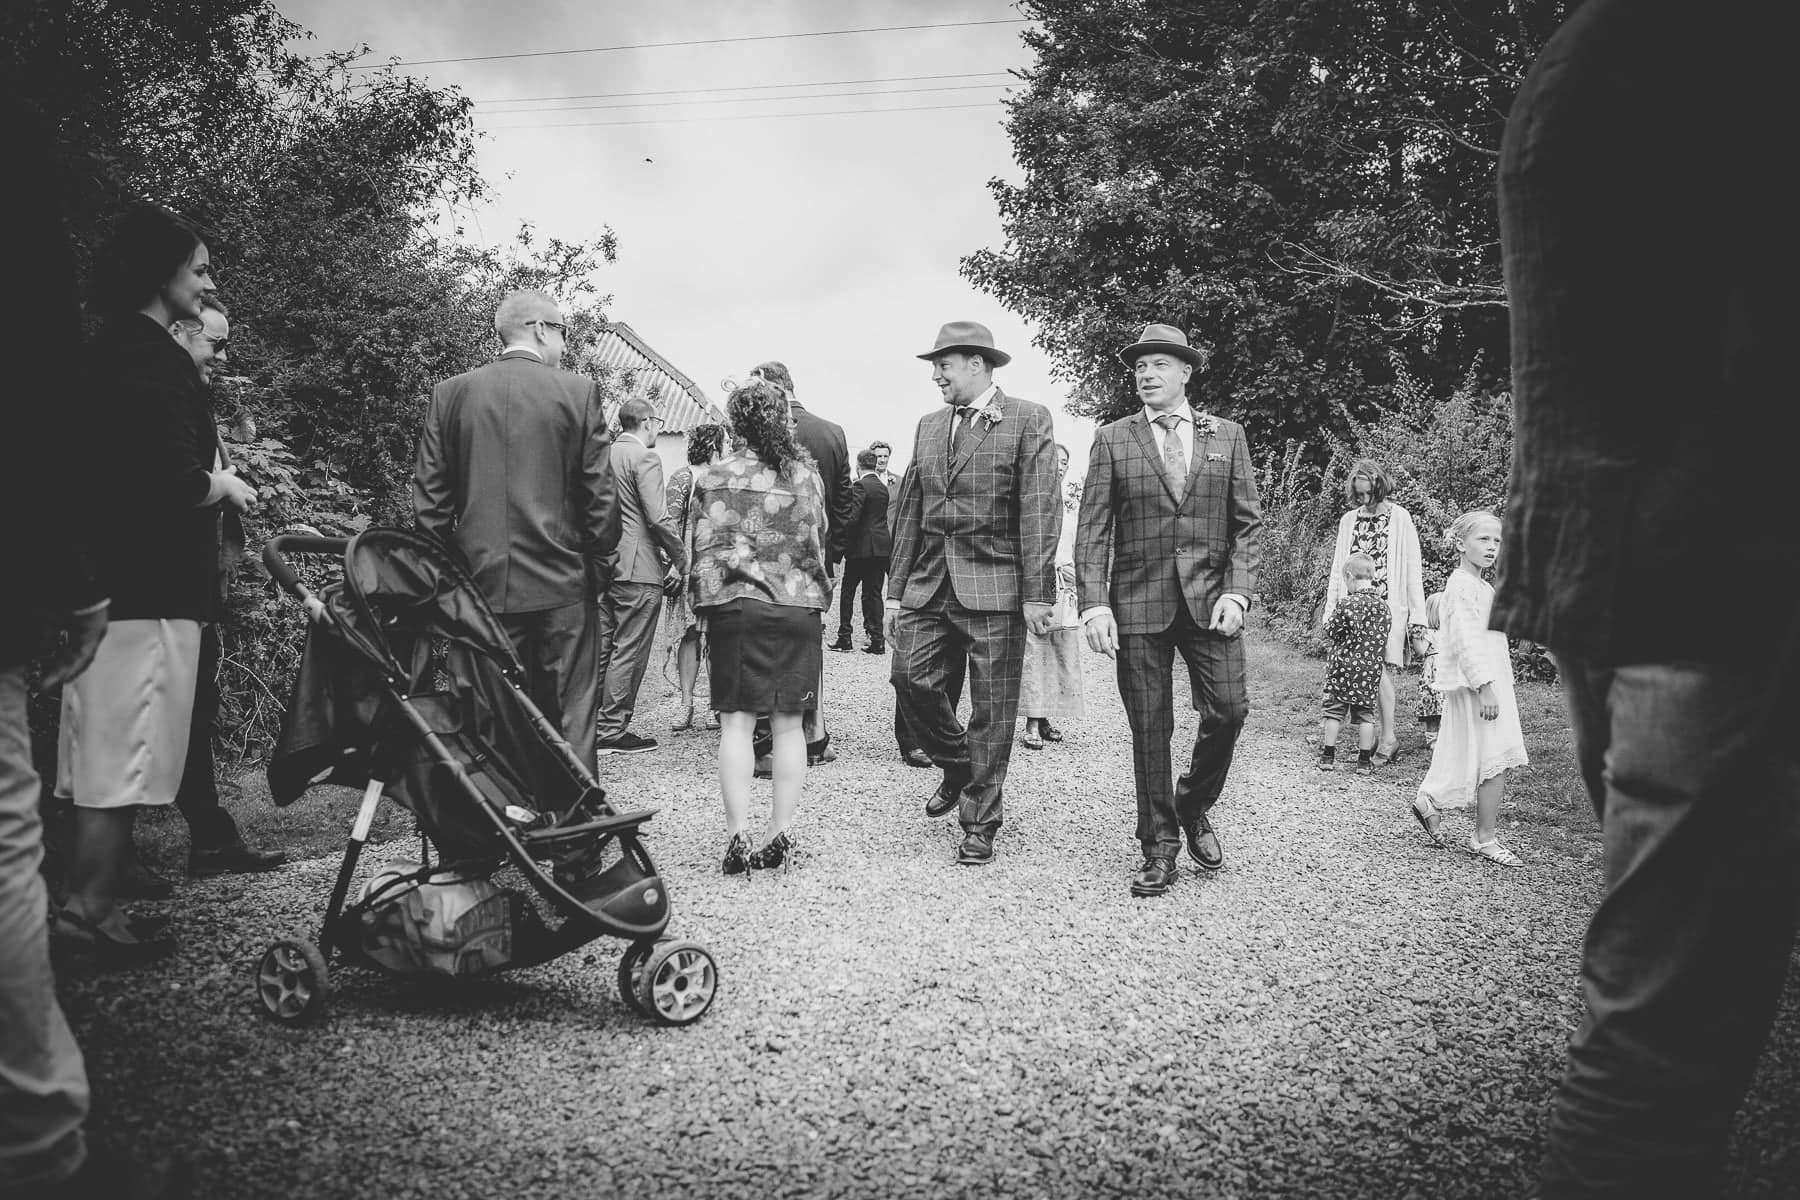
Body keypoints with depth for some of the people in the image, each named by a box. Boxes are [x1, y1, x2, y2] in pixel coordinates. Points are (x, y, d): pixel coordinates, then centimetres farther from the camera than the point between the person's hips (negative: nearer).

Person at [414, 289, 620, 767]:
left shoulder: (449, 393, 4)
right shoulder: (578, 392, -3)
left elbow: (429, 498, 5)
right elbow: (600, 494, -4)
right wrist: (597, 565, 7)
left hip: (481, 584, 2)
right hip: (561, 584, -2)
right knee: (569, 716, 5)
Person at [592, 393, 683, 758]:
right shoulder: (645, 458, -12)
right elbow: (658, 518, -18)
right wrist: (680, 558, -6)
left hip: (604, 565, 8)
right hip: (638, 569, -8)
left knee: (601, 649, 13)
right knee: (628, 652, -2)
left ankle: (592, 727, 19)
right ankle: (611, 732, 2)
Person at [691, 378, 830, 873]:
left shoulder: (715, 476, 1)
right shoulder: (806, 474, 5)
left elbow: (704, 550, 0)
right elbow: (818, 541, 8)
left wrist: (705, 607, 10)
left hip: (736, 605, -1)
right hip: (799, 606, 2)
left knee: (736, 721, 1)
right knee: (788, 724, 7)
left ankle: (738, 837, -3)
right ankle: (781, 833, 10)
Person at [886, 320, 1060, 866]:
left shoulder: (1027, 420, -2)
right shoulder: (928, 427, 15)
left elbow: (1039, 510, -8)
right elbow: (910, 513, 15)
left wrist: (1037, 593, -14)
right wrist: (896, 590, 12)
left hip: (994, 586, -5)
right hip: (929, 583, 5)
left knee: (992, 710, 1)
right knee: (910, 678, -3)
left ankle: (980, 822, 14)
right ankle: (957, 766, 25)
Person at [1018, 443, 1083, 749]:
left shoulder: (1072, 506, 17)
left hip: (1065, 588, 5)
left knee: (1062, 656, 1)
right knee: (1033, 654, -8)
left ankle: (1044, 718, 9)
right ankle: (1032, 724, -5)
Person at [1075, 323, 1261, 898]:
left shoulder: (1227, 435, 10)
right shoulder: (1113, 439, 6)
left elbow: (1248, 521, 7)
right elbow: (1093, 528, 1)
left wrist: (1236, 591, -7)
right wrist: (1094, 604, -9)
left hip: (1209, 597, 1)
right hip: (1138, 600, -1)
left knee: (1228, 708, -8)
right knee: (1150, 726, 2)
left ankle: (1194, 806, 21)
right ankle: (1159, 848, 14)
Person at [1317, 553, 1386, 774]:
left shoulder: (1348, 604, -13)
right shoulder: (1384, 606, 2)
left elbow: (1330, 630, -6)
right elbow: (1382, 639, 8)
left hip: (1343, 667, -4)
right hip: (1371, 670, 4)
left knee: (1334, 711, 6)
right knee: (1365, 714, 9)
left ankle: (1328, 758, 9)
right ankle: (1363, 762, 10)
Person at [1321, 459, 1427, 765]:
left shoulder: (1399, 518, 0)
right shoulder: (1349, 520, 12)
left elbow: (1412, 568, -1)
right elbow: (1338, 568, 15)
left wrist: (1417, 613, -5)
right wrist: (1330, 608, 10)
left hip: (1389, 605, -4)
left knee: (1380, 668, -12)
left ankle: (1388, 737, -3)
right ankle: (1371, 735, 8)